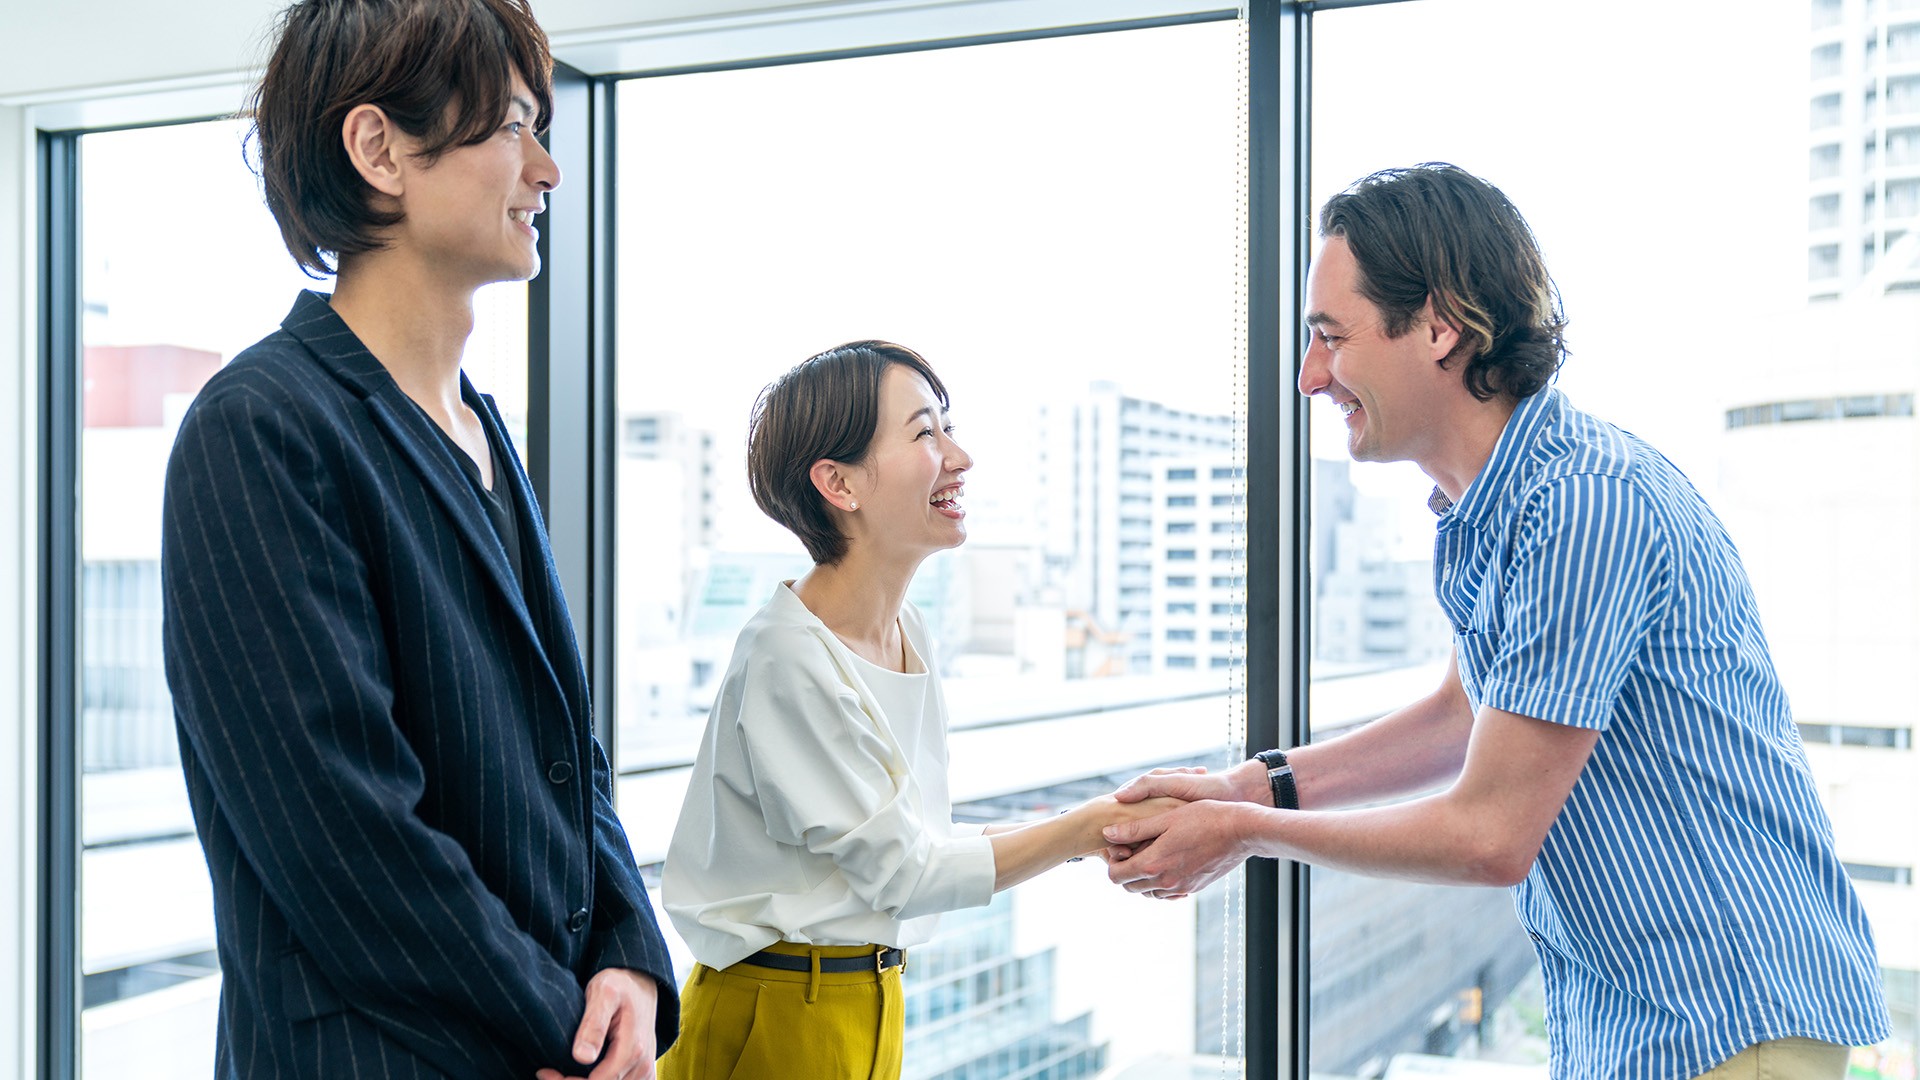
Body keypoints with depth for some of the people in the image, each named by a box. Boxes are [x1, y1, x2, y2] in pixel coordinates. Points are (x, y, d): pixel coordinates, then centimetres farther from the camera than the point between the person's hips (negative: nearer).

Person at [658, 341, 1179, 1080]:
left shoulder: (907, 631, 3)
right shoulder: (788, 657, -22)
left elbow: (918, 837, 6)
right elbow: (899, 870, -17)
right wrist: (1083, 829, -14)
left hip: (873, 1003, 8)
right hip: (776, 1016, -8)